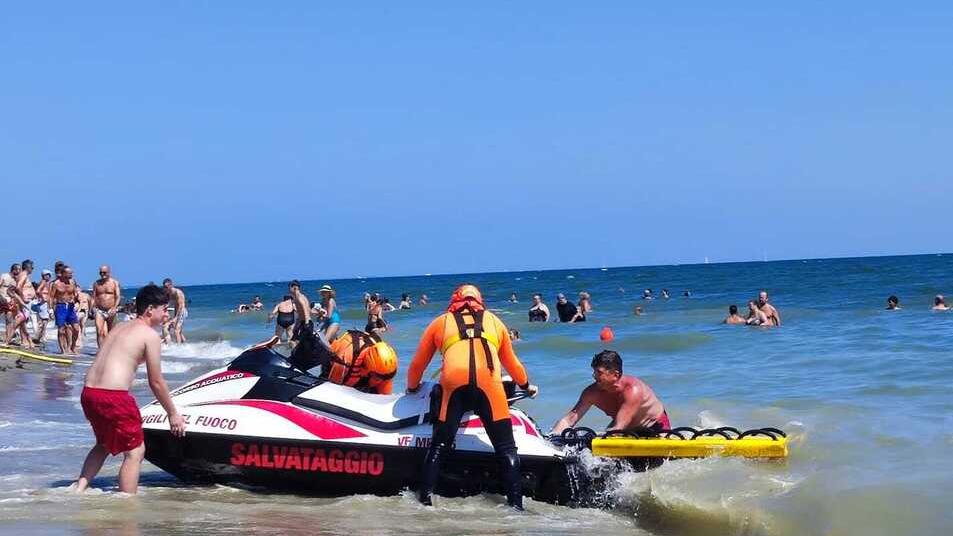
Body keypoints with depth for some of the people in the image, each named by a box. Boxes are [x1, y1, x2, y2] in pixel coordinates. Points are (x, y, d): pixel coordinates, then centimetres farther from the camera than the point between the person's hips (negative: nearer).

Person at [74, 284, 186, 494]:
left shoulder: (118, 329, 22)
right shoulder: (149, 334, -2)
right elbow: (156, 382, -1)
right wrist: (173, 414, 9)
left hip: (88, 392, 8)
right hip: (113, 396, -8)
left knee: (104, 444, 29)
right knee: (135, 451, 4)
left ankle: (79, 488, 21)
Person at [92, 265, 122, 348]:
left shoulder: (115, 283, 3)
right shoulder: (96, 283, 9)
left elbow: (118, 297, -4)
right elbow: (93, 297, 7)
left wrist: (114, 308, -20)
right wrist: (93, 307, -10)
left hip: (110, 311, 0)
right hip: (99, 310, 0)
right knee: (99, 332, -16)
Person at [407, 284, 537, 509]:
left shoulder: (440, 322, 27)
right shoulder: (494, 321, 30)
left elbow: (417, 365, 32)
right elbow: (512, 364, 41)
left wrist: (412, 388, 52)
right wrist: (527, 386, 59)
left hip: (453, 384, 0)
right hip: (489, 384, 0)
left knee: (439, 446, 9)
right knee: (506, 449, 6)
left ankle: (425, 500, 3)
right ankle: (516, 504, -1)